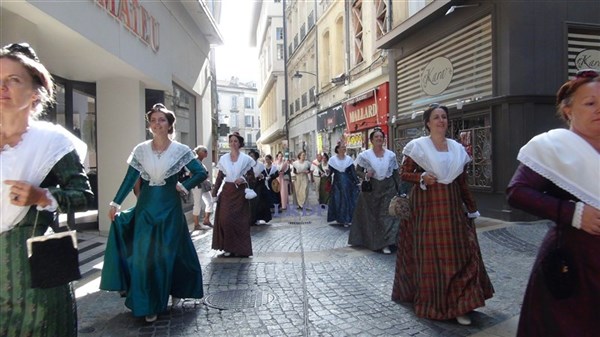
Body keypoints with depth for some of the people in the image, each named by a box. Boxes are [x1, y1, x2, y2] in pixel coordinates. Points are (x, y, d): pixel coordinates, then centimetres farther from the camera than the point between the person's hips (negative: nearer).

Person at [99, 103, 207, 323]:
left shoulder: (181, 150, -5)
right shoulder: (141, 150, 2)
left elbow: (202, 173, -3)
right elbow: (129, 179, 3)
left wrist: (184, 186, -9)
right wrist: (116, 203, 0)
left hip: (169, 207, -2)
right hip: (145, 207, 2)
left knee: (168, 254, 5)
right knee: (144, 255, 3)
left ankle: (175, 291, 26)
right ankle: (147, 304, 16)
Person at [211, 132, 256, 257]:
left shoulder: (246, 159, 1)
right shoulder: (223, 158, 6)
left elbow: (251, 176, 4)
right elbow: (219, 177, 7)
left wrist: (243, 179, -16)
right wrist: (214, 193, 2)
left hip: (240, 192, -2)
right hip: (227, 192, 2)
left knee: (240, 220, -1)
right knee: (225, 219, -4)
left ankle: (241, 249, 9)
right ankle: (228, 248, 7)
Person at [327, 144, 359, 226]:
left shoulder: (349, 159, 2)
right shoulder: (333, 159, 0)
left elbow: (353, 171, 1)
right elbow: (330, 172, -1)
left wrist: (357, 181, -5)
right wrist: (327, 177, -21)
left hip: (347, 183, 1)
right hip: (337, 183, -1)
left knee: (347, 200, 0)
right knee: (337, 201, 2)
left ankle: (346, 220, 8)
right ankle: (338, 218, 16)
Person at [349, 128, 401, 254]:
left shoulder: (391, 155, 2)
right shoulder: (365, 155, -4)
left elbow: (396, 173, 6)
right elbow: (358, 171, 1)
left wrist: (399, 189, 4)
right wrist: (365, 175, -19)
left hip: (388, 188, 1)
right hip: (371, 188, -1)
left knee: (387, 215, -3)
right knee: (371, 215, 9)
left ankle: (385, 243, 1)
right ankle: (370, 240, 25)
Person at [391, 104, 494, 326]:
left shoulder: (457, 148, 10)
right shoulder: (417, 145, -3)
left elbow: (462, 182, 13)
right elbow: (404, 173, -2)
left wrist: (472, 209, 13)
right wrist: (421, 177, -20)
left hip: (452, 206, 5)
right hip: (427, 205, -4)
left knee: (458, 252, 2)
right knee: (429, 253, 3)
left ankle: (458, 304, 11)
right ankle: (431, 302, 19)